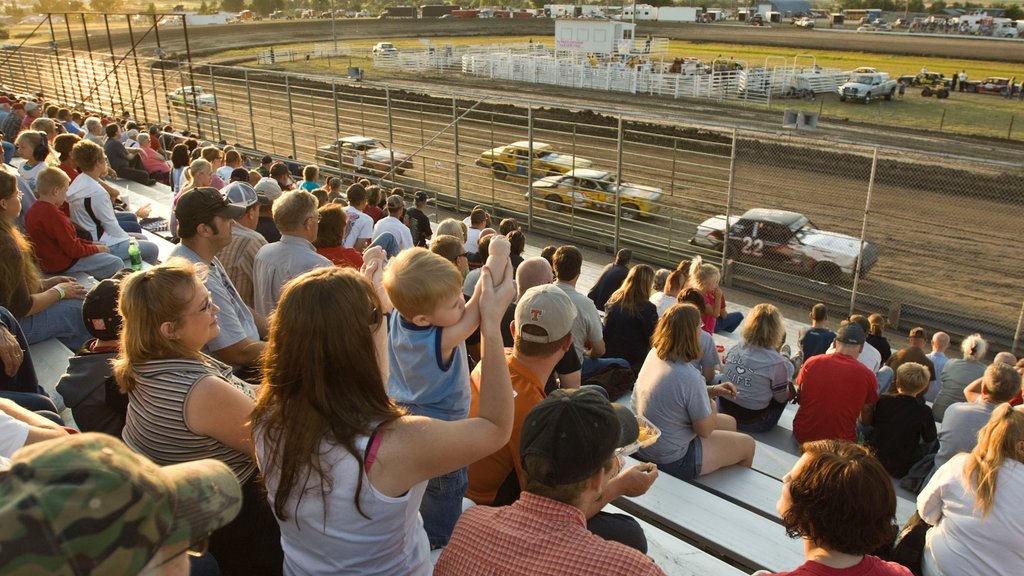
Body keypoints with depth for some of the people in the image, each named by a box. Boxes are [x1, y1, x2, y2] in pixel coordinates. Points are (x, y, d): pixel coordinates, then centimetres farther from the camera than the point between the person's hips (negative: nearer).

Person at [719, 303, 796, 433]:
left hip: (723, 412, 5)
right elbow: (782, 398, -8)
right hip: (752, 424, -5)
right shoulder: (777, 363, -21)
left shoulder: (734, 350, -7)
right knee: (790, 388, 15)